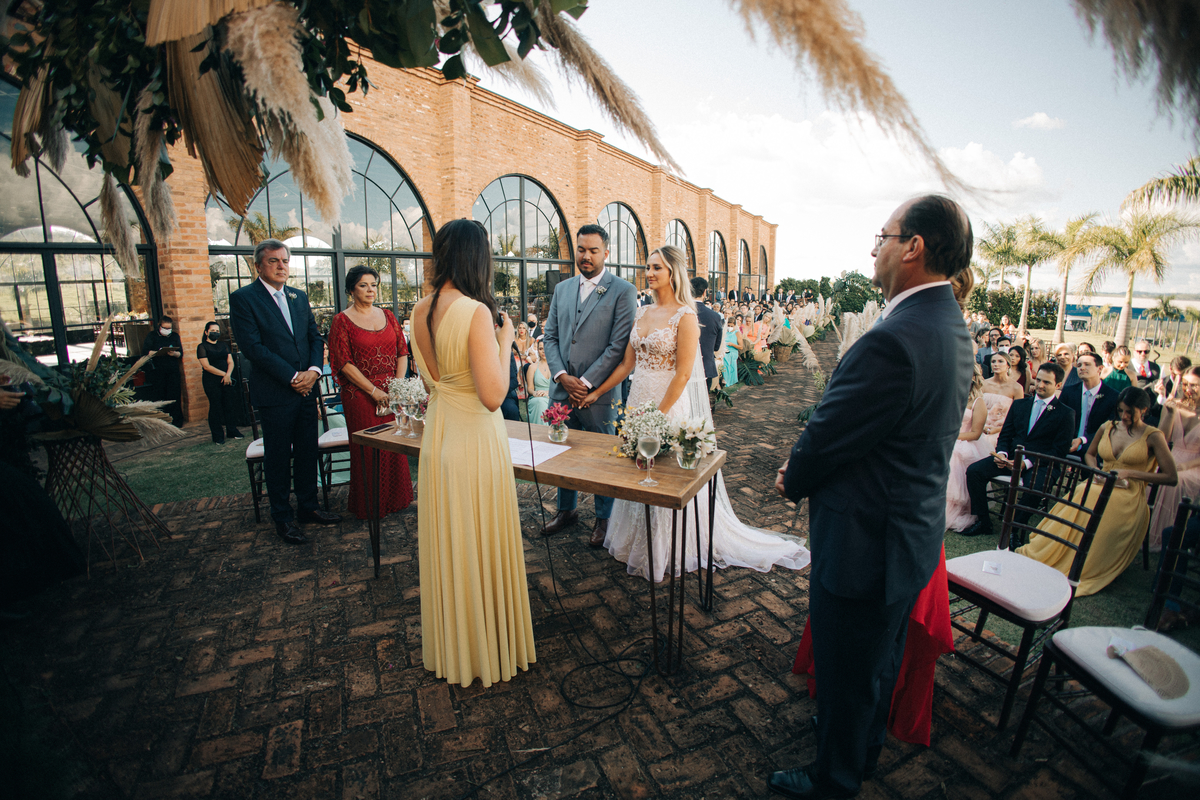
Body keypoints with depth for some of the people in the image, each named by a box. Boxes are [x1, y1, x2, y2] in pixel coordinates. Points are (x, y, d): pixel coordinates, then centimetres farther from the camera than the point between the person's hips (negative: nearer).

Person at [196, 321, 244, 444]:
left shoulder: (224, 345, 15)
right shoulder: (202, 347, 0)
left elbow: (230, 362, 8)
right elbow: (206, 366, -7)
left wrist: (228, 375, -9)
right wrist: (223, 374, -11)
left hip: (227, 378, 4)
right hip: (211, 380, -4)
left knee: (231, 404, 1)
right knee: (215, 406, -2)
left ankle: (232, 431, 13)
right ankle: (217, 436, 5)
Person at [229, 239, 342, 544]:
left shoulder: (299, 297, 13)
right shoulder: (243, 298, -6)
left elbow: (315, 336, 11)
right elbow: (253, 347, -14)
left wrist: (314, 370, -7)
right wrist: (293, 377, -15)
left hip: (306, 389, 6)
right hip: (275, 393, -5)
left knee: (308, 452, 13)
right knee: (278, 458, 6)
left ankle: (307, 507, 27)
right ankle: (283, 517, 20)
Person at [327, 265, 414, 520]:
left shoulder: (388, 316, 11)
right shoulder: (342, 321, -2)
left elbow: (402, 352, 7)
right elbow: (344, 363, -8)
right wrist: (374, 391, -12)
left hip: (392, 393, 4)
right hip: (360, 395, -4)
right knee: (367, 448, 1)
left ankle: (395, 499, 24)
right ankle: (369, 506, 16)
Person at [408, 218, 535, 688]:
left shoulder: (421, 311, 3)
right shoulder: (477, 312, -21)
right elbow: (493, 395, -26)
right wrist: (504, 340, -12)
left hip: (437, 434, 8)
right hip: (475, 439, -8)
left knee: (445, 545, 21)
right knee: (480, 545, 9)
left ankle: (447, 645, 43)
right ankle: (485, 648, 31)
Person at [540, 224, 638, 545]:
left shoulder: (623, 291, -5)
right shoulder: (561, 289, 13)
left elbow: (618, 345, -11)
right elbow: (550, 336, 11)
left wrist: (586, 383, -14)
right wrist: (562, 376, -5)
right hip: (562, 390, 5)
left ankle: (604, 519, 27)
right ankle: (567, 510, 36)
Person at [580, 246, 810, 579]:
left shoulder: (685, 315, -12)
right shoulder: (643, 313, 9)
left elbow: (683, 373, -16)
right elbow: (627, 363, 11)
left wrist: (659, 414, -19)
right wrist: (596, 392, 9)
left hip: (669, 402, -7)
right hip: (638, 399, 7)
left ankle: (667, 552, 24)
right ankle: (638, 541, 35)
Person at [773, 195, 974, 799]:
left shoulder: (893, 341, -31)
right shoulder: (952, 328, 3)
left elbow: (825, 438, -23)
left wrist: (792, 482, -1)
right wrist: (804, 471, 3)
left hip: (865, 547, -9)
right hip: (913, 538, 10)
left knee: (846, 675, 15)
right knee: (882, 659, 30)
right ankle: (865, 747, 55)